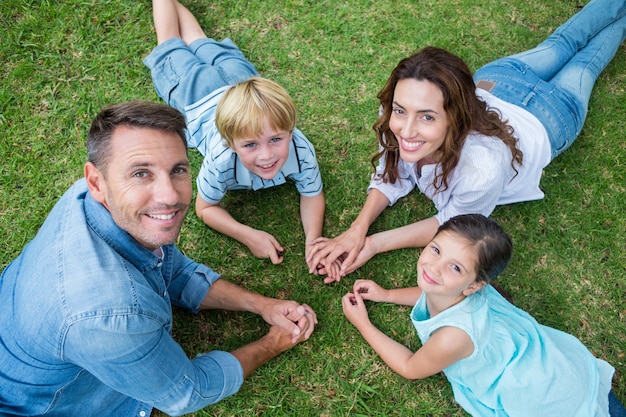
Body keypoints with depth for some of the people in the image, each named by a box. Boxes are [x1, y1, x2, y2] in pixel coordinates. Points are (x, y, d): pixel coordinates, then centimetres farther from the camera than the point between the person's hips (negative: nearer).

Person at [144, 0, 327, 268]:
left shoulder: (302, 151, -42)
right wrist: (250, 236, -44)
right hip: (202, 100, -2)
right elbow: (205, 208, -29)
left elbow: (313, 195, -25)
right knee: (174, 51, 28)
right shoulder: (221, 160, -46)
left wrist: (313, 239, -44)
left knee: (217, 53, 31)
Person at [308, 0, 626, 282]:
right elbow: (393, 173, -20)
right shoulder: (400, 118, -39)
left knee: (585, 62, 32)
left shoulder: (483, 168, -53)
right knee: (561, 44, 34)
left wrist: (376, 244, -39)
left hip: (547, 117, -3)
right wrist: (357, 230, -36)